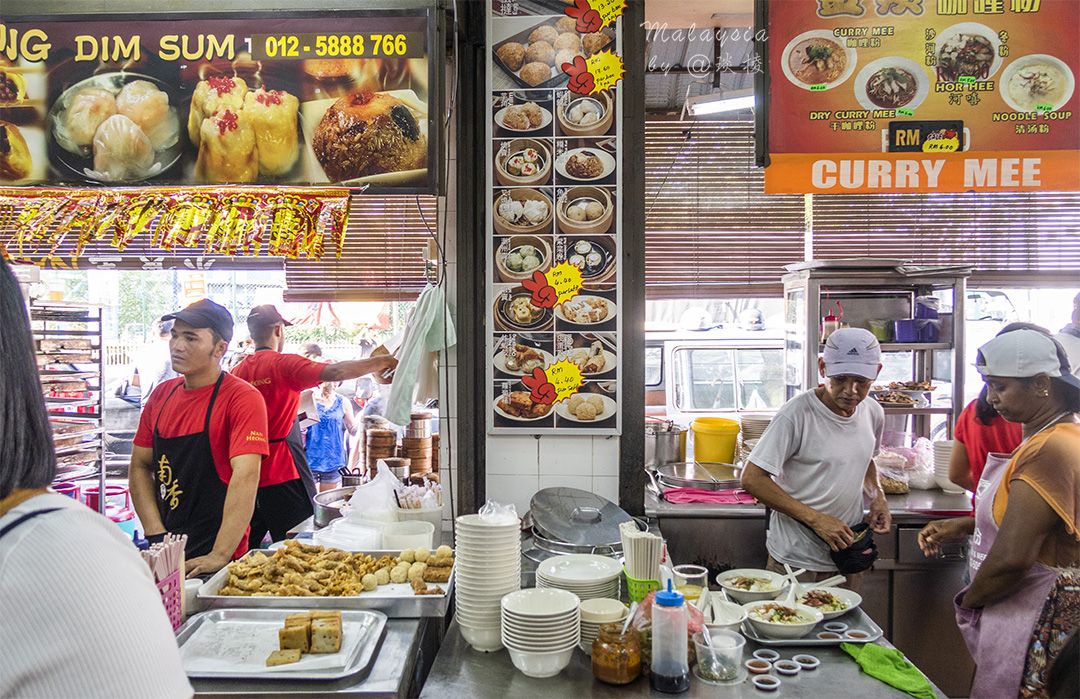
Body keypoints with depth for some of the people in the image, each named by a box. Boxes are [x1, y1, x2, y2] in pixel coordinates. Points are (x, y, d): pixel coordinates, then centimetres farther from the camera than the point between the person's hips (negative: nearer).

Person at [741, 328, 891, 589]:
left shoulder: (873, 413, 1)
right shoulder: (797, 414, -21)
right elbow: (752, 479, -21)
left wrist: (877, 496, 2)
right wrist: (815, 519, -23)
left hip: (847, 554, 6)